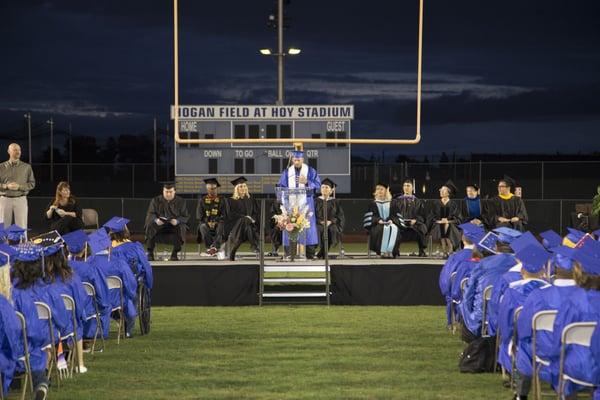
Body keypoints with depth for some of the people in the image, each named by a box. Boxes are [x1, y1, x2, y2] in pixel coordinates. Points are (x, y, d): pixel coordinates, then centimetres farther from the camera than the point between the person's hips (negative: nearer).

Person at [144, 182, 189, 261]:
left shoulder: (181, 201, 2)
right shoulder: (156, 200, 4)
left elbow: (185, 216, -3)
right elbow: (150, 214, 0)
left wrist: (177, 221, -26)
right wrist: (156, 220, -24)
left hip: (174, 224, -1)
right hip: (159, 224, 1)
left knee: (180, 228, -35)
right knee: (150, 226, -31)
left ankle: (174, 254, -23)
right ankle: (150, 253, -22)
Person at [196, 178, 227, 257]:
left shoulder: (222, 200, 10)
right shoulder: (202, 200, 12)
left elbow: (224, 215, 2)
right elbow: (199, 216, 5)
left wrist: (215, 221, -15)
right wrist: (208, 222, -12)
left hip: (218, 223, -1)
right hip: (206, 223, 1)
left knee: (220, 226, -35)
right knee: (203, 227, -34)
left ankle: (214, 248, -50)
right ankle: (209, 248, -38)